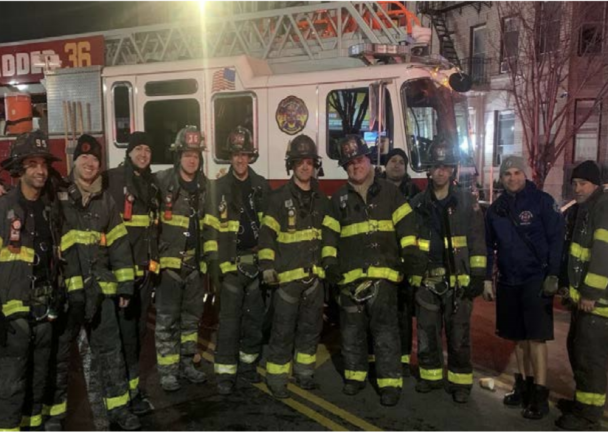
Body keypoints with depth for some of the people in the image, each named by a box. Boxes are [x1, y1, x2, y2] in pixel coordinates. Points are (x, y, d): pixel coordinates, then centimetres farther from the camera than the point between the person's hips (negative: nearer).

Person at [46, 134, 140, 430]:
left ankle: (118, 406, 22)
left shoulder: (106, 201, 10)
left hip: (99, 288, 3)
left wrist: (124, 284, 6)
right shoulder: (57, 197, 0)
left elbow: (119, 244, 10)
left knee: (110, 348, 9)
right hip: (64, 288, -3)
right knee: (58, 352, 8)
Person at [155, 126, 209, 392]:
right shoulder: (162, 182, -9)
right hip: (169, 261, -5)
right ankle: (167, 370, 13)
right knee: (167, 318, 1)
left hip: (195, 261, 5)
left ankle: (186, 363, 28)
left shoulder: (205, 185, 7)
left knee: (192, 315, 14)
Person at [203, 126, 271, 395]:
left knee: (255, 318, 12)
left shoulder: (261, 186, 8)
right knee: (229, 321, -1)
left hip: (256, 262, 4)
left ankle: (248, 363, 28)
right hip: (230, 264, -3)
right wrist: (213, 262, -9)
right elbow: (210, 228, -3)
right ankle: (225, 373, 10)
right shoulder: (220, 188, -2)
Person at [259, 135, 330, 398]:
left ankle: (304, 372, 29)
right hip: (287, 274, -5)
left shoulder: (322, 200, 12)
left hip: (314, 274, 5)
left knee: (311, 326, 14)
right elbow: (267, 233, -8)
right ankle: (276, 377, 12)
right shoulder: (279, 198, -4)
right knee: (283, 329, -2)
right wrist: (267, 266, -15)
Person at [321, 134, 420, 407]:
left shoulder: (389, 192, 5)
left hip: (382, 273, -3)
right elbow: (329, 233, 11)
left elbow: (406, 223, 0)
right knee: (352, 329, 12)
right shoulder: (339, 198, 12)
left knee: (385, 329, -4)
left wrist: (410, 251, -12)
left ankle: (390, 383, 5)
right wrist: (329, 262, 1)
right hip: (350, 274, 3)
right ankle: (355, 375, 28)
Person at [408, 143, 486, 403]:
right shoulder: (417, 204, 7)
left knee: (458, 335, 5)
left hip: (458, 281, -3)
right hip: (426, 280, 3)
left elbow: (477, 241, -1)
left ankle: (460, 381, 20)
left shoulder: (466, 202, -1)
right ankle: (430, 376, 28)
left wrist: (477, 275, -6)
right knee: (427, 333, 12)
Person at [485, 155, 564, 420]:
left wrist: (553, 275, -15)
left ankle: (539, 394, 0)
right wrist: (487, 279, 10)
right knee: (518, 337, 13)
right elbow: (489, 246, 14)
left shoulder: (542, 201, -5)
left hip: (536, 279, -5)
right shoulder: (496, 209, 9)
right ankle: (523, 384, 26)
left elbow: (556, 239, -8)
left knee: (536, 337, -6)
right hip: (508, 282, 5)